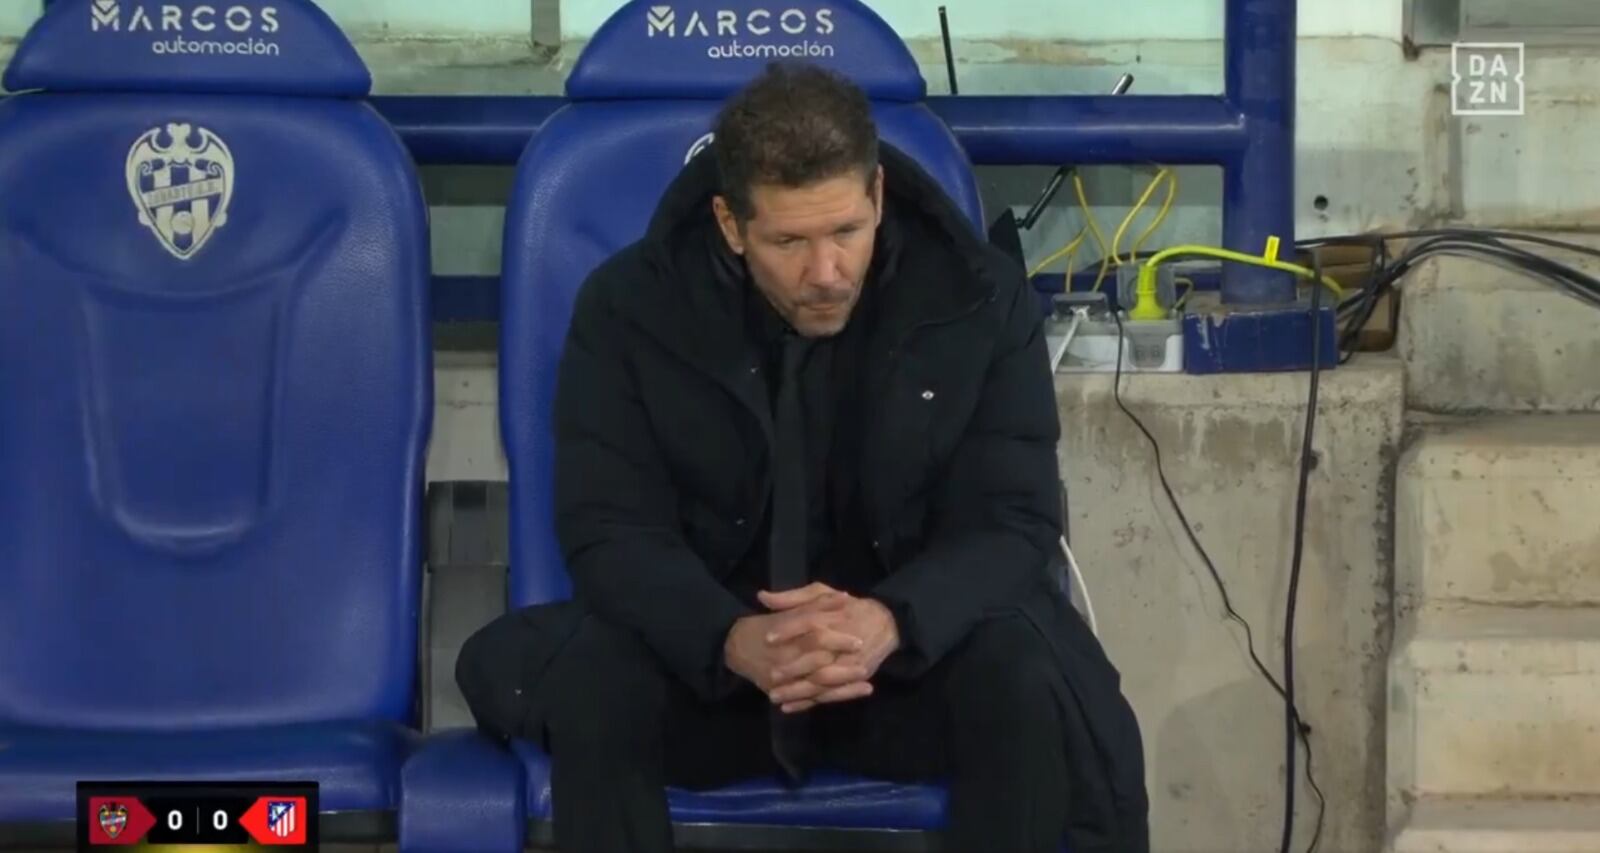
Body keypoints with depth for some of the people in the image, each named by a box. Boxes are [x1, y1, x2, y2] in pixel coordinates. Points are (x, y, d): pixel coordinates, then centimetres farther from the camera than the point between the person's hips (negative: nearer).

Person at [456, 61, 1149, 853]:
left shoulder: (982, 299, -9)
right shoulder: (629, 307, -10)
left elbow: (1012, 522, -12)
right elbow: (610, 533, -13)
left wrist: (892, 622, -35)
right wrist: (734, 639, -35)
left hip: (914, 655, 0)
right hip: (711, 659, 0)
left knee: (1033, 684, -31)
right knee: (585, 682, -31)